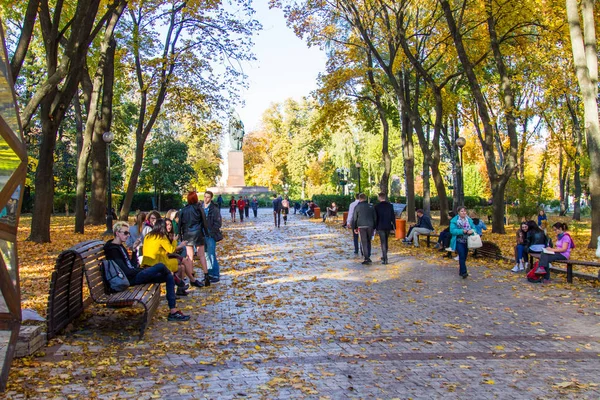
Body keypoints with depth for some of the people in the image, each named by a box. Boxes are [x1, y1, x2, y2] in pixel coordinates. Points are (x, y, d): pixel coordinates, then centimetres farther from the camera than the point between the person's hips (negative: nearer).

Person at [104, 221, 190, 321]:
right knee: (160, 266, -22)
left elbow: (132, 266, 13)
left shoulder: (120, 247, 18)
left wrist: (134, 249, 5)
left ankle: (173, 311, -6)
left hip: (134, 275, 10)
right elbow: (126, 271, -19)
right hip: (130, 279, -10)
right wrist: (142, 270, -8)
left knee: (169, 277, -2)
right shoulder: (112, 249, -13)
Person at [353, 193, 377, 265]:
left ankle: (367, 258, -7)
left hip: (361, 227, -3)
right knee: (368, 242, 16)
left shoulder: (357, 207, 0)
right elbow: (375, 217, 10)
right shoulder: (370, 206, 8)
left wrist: (354, 228, 10)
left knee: (364, 242, -1)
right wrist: (374, 227, 15)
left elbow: (354, 218, 2)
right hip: (370, 226, 3)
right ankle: (368, 257, 18)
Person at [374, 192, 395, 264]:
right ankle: (384, 256, 31)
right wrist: (394, 226, 7)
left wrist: (374, 227, 2)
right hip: (388, 226, 4)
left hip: (380, 227, -4)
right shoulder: (390, 205, 1)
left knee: (383, 242, -3)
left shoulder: (377, 206, -8)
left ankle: (385, 259, -10)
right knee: (385, 242, 19)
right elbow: (393, 217, 2)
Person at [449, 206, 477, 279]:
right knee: (462, 256, -15)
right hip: (458, 241, -5)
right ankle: (464, 272, -13)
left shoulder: (469, 220, 6)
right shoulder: (454, 220, -8)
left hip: (466, 242, 5)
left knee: (464, 257, 11)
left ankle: (461, 270, 25)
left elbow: (474, 228, 5)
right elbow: (452, 230, -16)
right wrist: (462, 231, -26)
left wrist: (472, 231, -19)